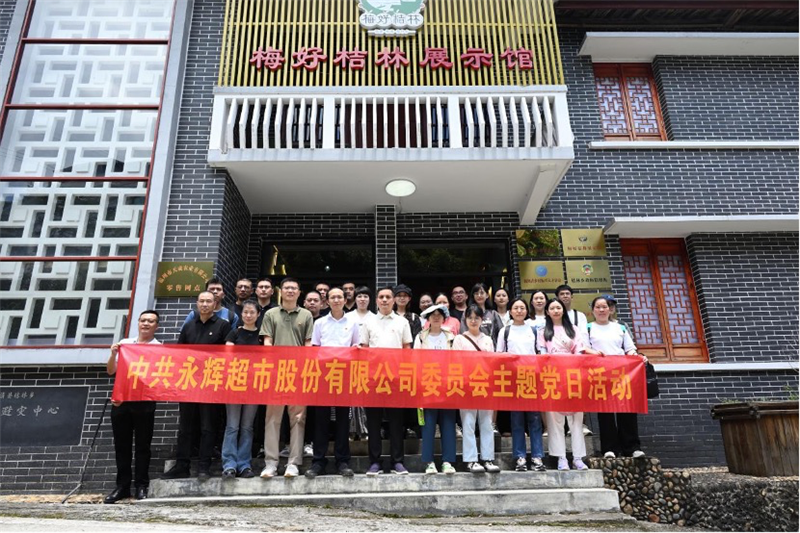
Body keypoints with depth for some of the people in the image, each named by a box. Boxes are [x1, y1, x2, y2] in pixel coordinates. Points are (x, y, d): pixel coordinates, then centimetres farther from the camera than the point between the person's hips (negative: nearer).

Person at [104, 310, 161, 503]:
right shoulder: (124, 343, 10)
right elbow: (111, 371, 13)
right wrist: (113, 354, -6)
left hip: (144, 401, -3)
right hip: (120, 400, 3)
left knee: (142, 445, 3)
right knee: (121, 445, 9)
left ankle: (141, 486, 13)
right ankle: (122, 486, 19)